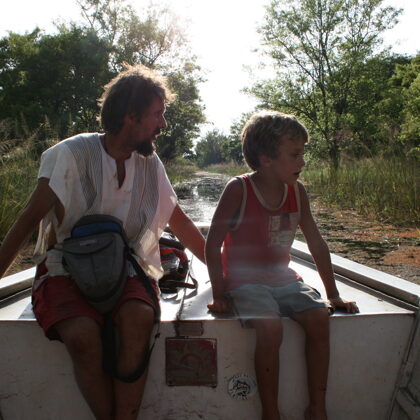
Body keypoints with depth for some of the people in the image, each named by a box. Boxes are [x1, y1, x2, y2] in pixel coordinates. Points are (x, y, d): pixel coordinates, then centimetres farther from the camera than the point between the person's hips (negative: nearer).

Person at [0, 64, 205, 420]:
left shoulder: (150, 164, 6)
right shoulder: (73, 154, -8)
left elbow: (180, 223, 15)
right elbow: (29, 219, -5)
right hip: (66, 271, -2)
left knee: (139, 319, -30)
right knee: (83, 335, -32)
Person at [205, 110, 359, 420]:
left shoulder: (297, 191, 3)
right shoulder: (239, 189, -12)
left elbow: (317, 245, 9)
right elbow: (213, 245, -10)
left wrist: (334, 295, 10)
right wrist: (219, 295, -11)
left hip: (284, 279, 5)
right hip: (245, 281, -5)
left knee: (319, 317, -18)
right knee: (270, 328, -29)